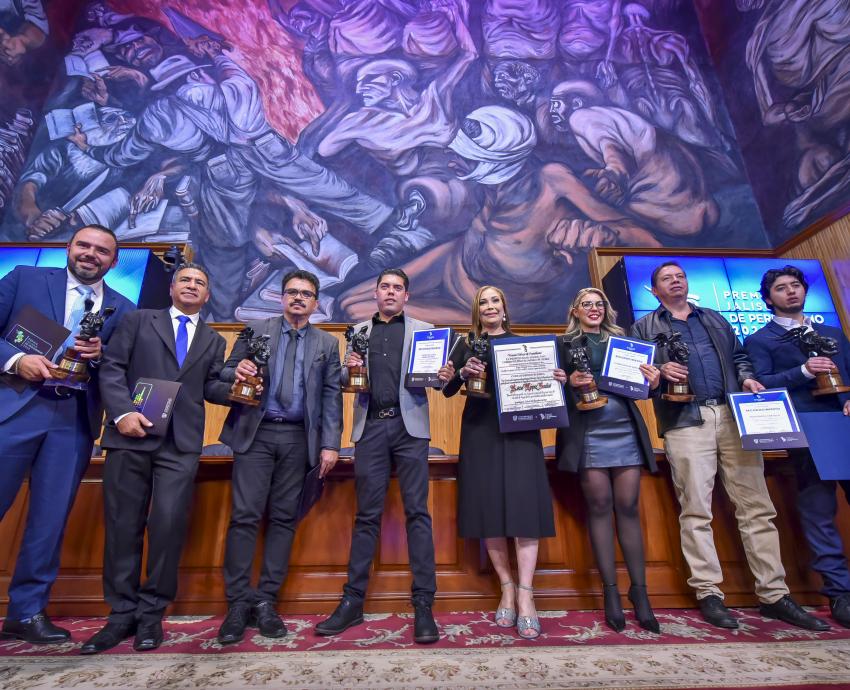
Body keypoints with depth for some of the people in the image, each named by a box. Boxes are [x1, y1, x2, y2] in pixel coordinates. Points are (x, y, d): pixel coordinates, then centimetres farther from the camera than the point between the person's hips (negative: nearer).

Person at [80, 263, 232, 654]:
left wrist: (235, 388, -11)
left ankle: (151, 613, 13)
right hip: (132, 434, 0)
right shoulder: (138, 321, 13)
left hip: (182, 442, 1)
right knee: (122, 525, 6)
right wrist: (122, 412, -12)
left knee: (169, 524, -3)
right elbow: (112, 368, 3)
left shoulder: (214, 341, 19)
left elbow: (211, 387, 11)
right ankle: (123, 613, 19)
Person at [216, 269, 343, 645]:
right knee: (245, 515, -3)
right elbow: (226, 373, 9)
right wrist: (237, 372, -16)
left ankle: (266, 601, 16)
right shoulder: (256, 330, 10)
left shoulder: (327, 343, 11)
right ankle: (238, 602, 11)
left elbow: (331, 396, 5)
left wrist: (330, 444, -3)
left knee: (283, 518, 4)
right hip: (256, 433, 0)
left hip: (298, 438, 1)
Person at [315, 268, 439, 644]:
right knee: (367, 515, 6)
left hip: (409, 426, -1)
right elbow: (346, 381, 13)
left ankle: (423, 605, 6)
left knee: (417, 512, -1)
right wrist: (349, 369, -9)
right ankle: (353, 602, 15)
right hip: (371, 427, 2)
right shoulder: (359, 330, 17)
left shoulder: (423, 329, 12)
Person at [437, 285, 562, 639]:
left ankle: (525, 595, -3)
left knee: (523, 503, -9)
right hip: (480, 430, 1)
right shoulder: (467, 346, 12)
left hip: (519, 427, 0)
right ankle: (507, 588, 13)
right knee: (488, 504, 0)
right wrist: (463, 372, -15)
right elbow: (447, 390, 3)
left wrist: (557, 379, -8)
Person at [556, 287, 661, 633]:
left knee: (628, 507, 2)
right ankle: (610, 591, 11)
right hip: (588, 433, -2)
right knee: (599, 506, -1)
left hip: (626, 431, 3)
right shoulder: (565, 344, 8)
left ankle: (639, 591, 13)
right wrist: (570, 382, -18)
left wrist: (652, 382, -5)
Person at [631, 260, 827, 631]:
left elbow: (739, 356, 23)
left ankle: (774, 594, 14)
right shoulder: (644, 327, 12)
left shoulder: (714, 319, 25)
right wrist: (659, 372, -16)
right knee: (696, 510, -2)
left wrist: (747, 378, 3)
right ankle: (709, 594, 7)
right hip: (685, 421, -3)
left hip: (733, 415, 4)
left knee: (757, 506, 3)